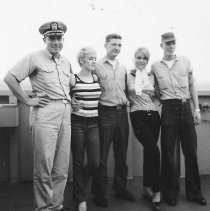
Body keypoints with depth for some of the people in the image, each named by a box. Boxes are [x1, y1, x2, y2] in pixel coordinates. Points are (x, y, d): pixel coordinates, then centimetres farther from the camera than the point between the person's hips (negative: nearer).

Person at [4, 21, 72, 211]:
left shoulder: (67, 63, 19)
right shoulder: (35, 58, 1)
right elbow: (10, 78, -5)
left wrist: (70, 101, 14)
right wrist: (28, 100, -7)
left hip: (66, 114, 6)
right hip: (45, 113, -6)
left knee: (62, 166, 8)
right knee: (44, 164, -3)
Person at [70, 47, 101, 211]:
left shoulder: (97, 78, 9)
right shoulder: (73, 79, -4)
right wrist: (72, 105, -12)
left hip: (94, 123, 4)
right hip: (77, 122, -3)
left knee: (95, 162, 0)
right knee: (78, 162, 4)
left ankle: (80, 185, 31)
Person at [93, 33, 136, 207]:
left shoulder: (123, 68, 15)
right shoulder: (97, 66, -4)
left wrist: (126, 102, 13)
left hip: (122, 113, 6)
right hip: (106, 113, -6)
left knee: (122, 154, 13)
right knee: (102, 155, 0)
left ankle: (121, 187, 28)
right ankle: (100, 192, 13)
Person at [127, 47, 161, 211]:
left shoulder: (151, 77, 14)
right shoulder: (128, 76, 2)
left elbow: (157, 94, 19)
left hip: (154, 115, 5)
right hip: (138, 117, -4)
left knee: (149, 152, 8)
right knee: (154, 151, -16)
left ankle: (147, 188, 23)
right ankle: (157, 192, -4)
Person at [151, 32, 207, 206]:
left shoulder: (185, 61, 8)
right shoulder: (155, 66, 6)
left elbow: (192, 86, 9)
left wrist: (197, 109, 5)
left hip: (185, 108, 2)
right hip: (168, 109, -1)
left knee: (191, 151, 6)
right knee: (168, 152, 3)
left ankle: (194, 192, 20)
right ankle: (171, 192, 18)